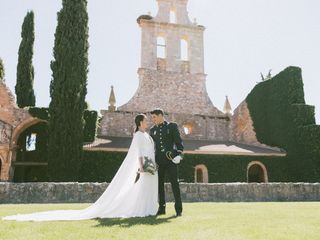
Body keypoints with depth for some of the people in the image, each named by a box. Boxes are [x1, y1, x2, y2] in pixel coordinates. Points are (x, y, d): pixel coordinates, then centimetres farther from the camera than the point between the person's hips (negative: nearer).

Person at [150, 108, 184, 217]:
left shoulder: (172, 126, 3)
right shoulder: (153, 130, 15)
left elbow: (178, 141, -2)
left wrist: (179, 154, -14)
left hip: (171, 159, -4)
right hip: (159, 160, 4)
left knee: (174, 183, -4)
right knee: (159, 184, 5)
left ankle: (178, 209, 2)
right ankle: (161, 208, 15)